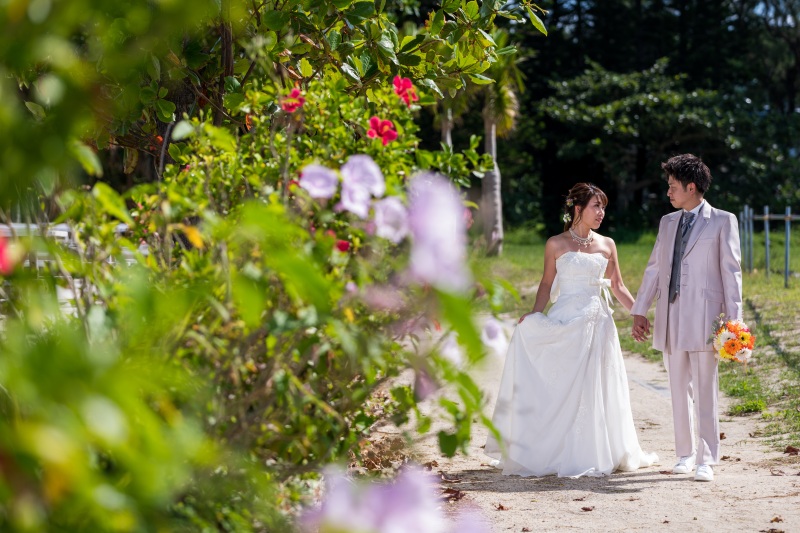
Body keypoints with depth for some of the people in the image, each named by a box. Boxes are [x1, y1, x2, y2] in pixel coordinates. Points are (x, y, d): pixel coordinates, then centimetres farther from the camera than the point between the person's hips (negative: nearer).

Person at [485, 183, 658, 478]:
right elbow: (547, 283, 4)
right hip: (565, 322, -3)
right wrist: (535, 315, -9)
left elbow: (618, 287, 12)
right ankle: (560, 453, 8)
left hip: (598, 323, 3)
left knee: (596, 391, 5)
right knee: (562, 389, -1)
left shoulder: (607, 245, 8)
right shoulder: (556, 244, 0)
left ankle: (597, 452, 16)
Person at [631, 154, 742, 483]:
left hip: (703, 319, -5)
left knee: (705, 392, -5)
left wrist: (733, 319, -9)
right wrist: (639, 311, 14)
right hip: (670, 319, 5)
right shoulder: (668, 222, 16)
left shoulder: (722, 221, 1)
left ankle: (706, 460, -2)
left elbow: (731, 271, -3)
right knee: (679, 390, 9)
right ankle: (685, 454, 18)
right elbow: (654, 268, 18)